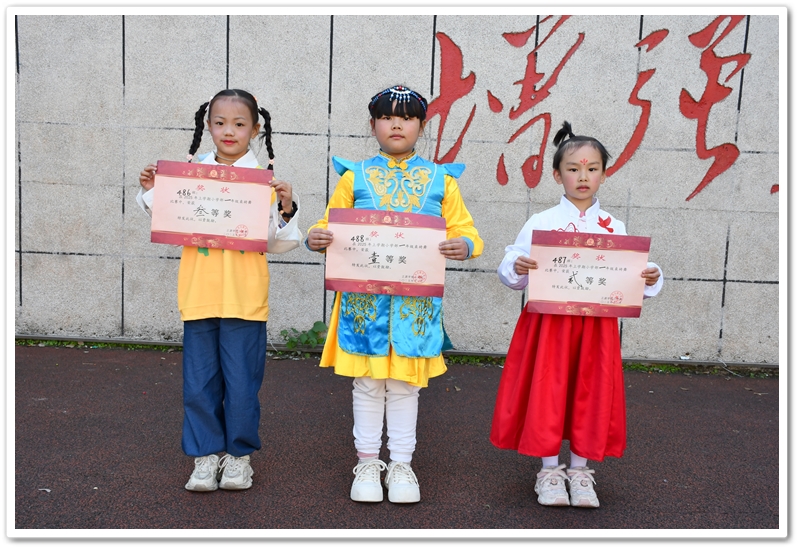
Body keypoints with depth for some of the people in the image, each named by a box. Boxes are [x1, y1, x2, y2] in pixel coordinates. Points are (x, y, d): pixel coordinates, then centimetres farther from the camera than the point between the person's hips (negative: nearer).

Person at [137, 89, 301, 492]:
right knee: (199, 381, 10)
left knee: (241, 382, 6)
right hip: (198, 294, 3)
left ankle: (239, 455, 26)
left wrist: (286, 210, -14)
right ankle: (206, 455, 27)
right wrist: (150, 193, 3)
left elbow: (277, 243, 1)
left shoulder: (265, 179, -1)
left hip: (244, 298, -2)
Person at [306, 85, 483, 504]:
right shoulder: (355, 177, 8)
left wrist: (463, 245, -18)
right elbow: (329, 225, 9)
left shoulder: (441, 180, 8)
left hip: (416, 299, 0)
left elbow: (466, 230, 5)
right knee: (367, 382, 8)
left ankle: (401, 463, 25)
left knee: (405, 383, 9)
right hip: (364, 294, 0)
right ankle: (368, 461, 25)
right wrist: (315, 238, -14)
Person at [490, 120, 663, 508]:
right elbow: (512, 272, -1)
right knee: (547, 391, 2)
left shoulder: (614, 227, 7)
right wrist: (517, 268, -23)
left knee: (591, 395, 7)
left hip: (598, 325, 2)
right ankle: (549, 470, 21)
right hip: (549, 322, -2)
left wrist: (649, 279, -11)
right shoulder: (541, 223, 0)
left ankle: (580, 470, 25)